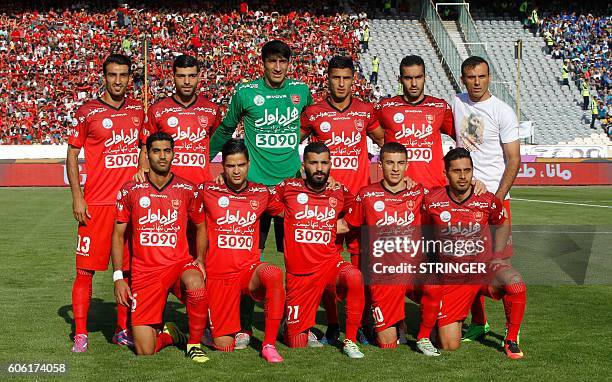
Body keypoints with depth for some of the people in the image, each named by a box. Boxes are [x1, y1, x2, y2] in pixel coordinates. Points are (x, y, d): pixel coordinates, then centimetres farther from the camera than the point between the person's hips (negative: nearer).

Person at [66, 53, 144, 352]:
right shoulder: (87, 112, -2)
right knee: (86, 268, -2)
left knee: (129, 267, 8)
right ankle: (80, 333, 6)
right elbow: (72, 154, 1)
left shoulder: (138, 110, 10)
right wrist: (77, 197, -6)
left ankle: (122, 330, 19)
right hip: (97, 203, -4)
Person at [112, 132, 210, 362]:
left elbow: (201, 226, 17)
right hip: (144, 271, 0)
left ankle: (194, 343, -12)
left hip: (179, 263, 0)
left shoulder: (187, 190, 4)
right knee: (144, 351, -10)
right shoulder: (130, 191, 2)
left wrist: (200, 260, 0)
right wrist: (118, 277, 0)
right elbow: (118, 235, 7)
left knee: (195, 284, -39)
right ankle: (168, 334, 28)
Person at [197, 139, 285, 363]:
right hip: (217, 275, -1)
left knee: (274, 274, -36)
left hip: (250, 271, 1)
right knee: (224, 346, -3)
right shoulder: (207, 191, -2)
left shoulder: (262, 193, 4)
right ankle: (209, 326, 33)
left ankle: (269, 344, -24)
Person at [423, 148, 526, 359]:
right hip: (451, 277, 0)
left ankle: (511, 340, -8)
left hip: (485, 270, 0)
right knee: (449, 346, -7)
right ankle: (457, 320, 32)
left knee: (515, 285, -34)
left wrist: (497, 255, 2)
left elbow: (503, 224, 16)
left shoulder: (488, 200, -5)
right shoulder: (432, 201, -7)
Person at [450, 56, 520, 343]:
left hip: (494, 195, -4)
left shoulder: (502, 111, -7)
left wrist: (497, 199, -14)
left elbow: (513, 160, -7)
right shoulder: (456, 104, 7)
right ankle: (478, 322, 19)